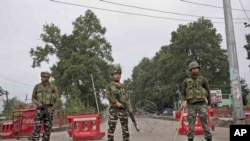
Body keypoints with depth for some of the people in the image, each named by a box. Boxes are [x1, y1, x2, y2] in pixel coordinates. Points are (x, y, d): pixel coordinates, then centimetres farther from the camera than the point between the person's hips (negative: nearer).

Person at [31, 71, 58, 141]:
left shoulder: (53, 87, -2)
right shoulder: (37, 86, 2)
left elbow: (56, 100, 2)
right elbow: (33, 99, 7)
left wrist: (51, 109, -11)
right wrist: (38, 103, -15)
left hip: (49, 110, 0)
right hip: (39, 110, 0)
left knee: (47, 128, 1)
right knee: (37, 128, -10)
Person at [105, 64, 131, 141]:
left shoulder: (123, 86, 16)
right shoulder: (109, 86, 6)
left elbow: (127, 97, 11)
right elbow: (108, 96, -8)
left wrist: (129, 107, -4)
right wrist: (116, 102, -20)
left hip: (123, 109, 4)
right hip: (113, 109, -3)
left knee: (125, 128, 4)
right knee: (111, 128, -3)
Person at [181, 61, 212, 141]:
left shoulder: (203, 80, 6)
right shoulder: (186, 81, 7)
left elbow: (208, 92, 9)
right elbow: (183, 94, 4)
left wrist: (209, 104, 4)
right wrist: (183, 102, -15)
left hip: (201, 104, -1)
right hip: (191, 105, 1)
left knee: (205, 123, -3)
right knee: (191, 124, 1)